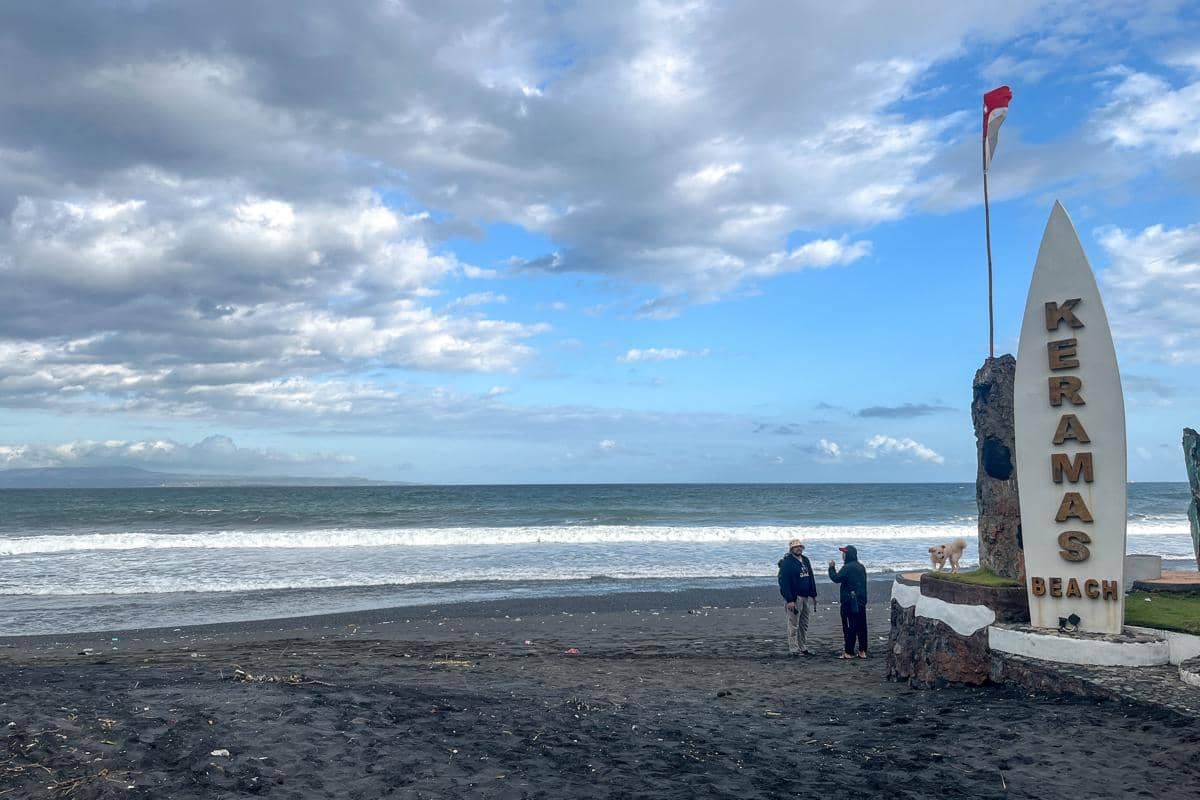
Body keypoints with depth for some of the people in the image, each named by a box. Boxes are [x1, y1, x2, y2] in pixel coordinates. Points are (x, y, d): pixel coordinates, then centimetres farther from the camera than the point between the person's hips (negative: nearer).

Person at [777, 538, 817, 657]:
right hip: (794, 598, -8)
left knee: (804, 624, 14)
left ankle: (803, 648, 23)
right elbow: (784, 582, -18)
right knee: (793, 625, -4)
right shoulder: (786, 562, -13)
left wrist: (813, 595, 15)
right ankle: (793, 649, 3)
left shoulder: (805, 560, 12)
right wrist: (789, 600, -22)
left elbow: (811, 578, 19)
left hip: (805, 597, 8)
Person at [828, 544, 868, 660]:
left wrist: (832, 568, -7)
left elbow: (836, 578, -21)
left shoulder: (847, 567, -15)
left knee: (849, 627, -4)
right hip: (861, 601, 8)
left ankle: (849, 652, -2)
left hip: (849, 601, -8)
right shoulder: (861, 567, 11)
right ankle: (862, 651, 15)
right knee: (861, 625, 11)